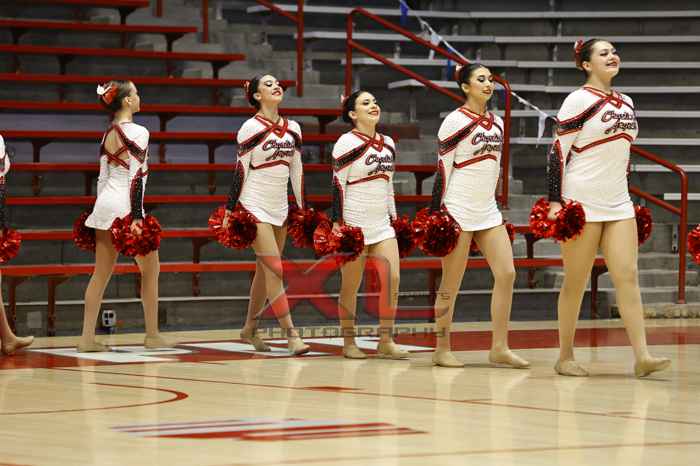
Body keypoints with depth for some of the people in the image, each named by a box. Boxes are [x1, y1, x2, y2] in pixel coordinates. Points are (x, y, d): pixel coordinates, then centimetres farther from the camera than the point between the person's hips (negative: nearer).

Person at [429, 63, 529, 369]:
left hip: (488, 212, 7)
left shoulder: (496, 123, 12)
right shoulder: (455, 122, -8)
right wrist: (437, 213, -12)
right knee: (452, 283, -2)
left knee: (506, 273, -3)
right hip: (458, 212, -7)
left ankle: (499, 348, 1)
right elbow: (442, 168, -9)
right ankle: (442, 350, 7)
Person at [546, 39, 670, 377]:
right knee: (576, 282, 0)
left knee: (628, 276, -5)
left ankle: (642, 356, -11)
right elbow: (558, 151, -9)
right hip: (582, 205, -6)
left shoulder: (626, 103, 14)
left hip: (618, 206, 6)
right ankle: (565, 357, 10)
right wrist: (555, 201, -14)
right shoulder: (579, 101, -7)